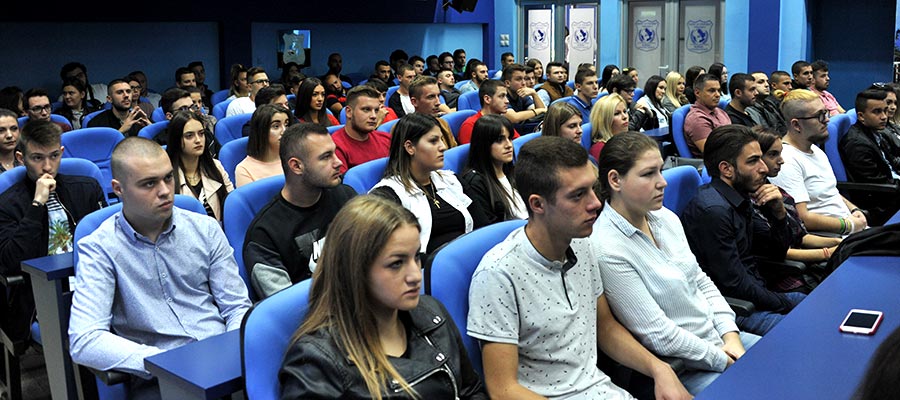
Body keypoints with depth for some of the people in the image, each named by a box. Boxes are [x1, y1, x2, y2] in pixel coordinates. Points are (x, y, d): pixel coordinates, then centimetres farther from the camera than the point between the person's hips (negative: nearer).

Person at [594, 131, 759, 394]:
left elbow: (701, 281, 11)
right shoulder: (607, 251, -24)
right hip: (681, 370, -8)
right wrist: (722, 360, -12)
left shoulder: (665, 218, 2)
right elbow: (659, 336, -21)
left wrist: (730, 334, -1)